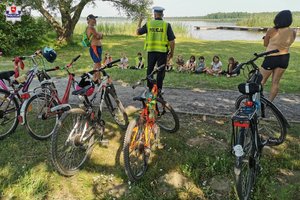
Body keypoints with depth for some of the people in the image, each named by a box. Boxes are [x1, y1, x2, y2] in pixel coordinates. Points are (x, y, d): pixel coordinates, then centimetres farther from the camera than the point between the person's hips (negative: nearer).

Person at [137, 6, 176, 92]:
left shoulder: (148, 24, 1)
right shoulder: (166, 25, -5)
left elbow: (138, 32, 14)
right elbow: (172, 41, -7)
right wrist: (172, 52, 5)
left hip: (151, 51, 2)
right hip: (162, 52, -2)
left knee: (150, 69, 17)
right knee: (161, 71, 8)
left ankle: (150, 87, 25)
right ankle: (159, 89, 12)